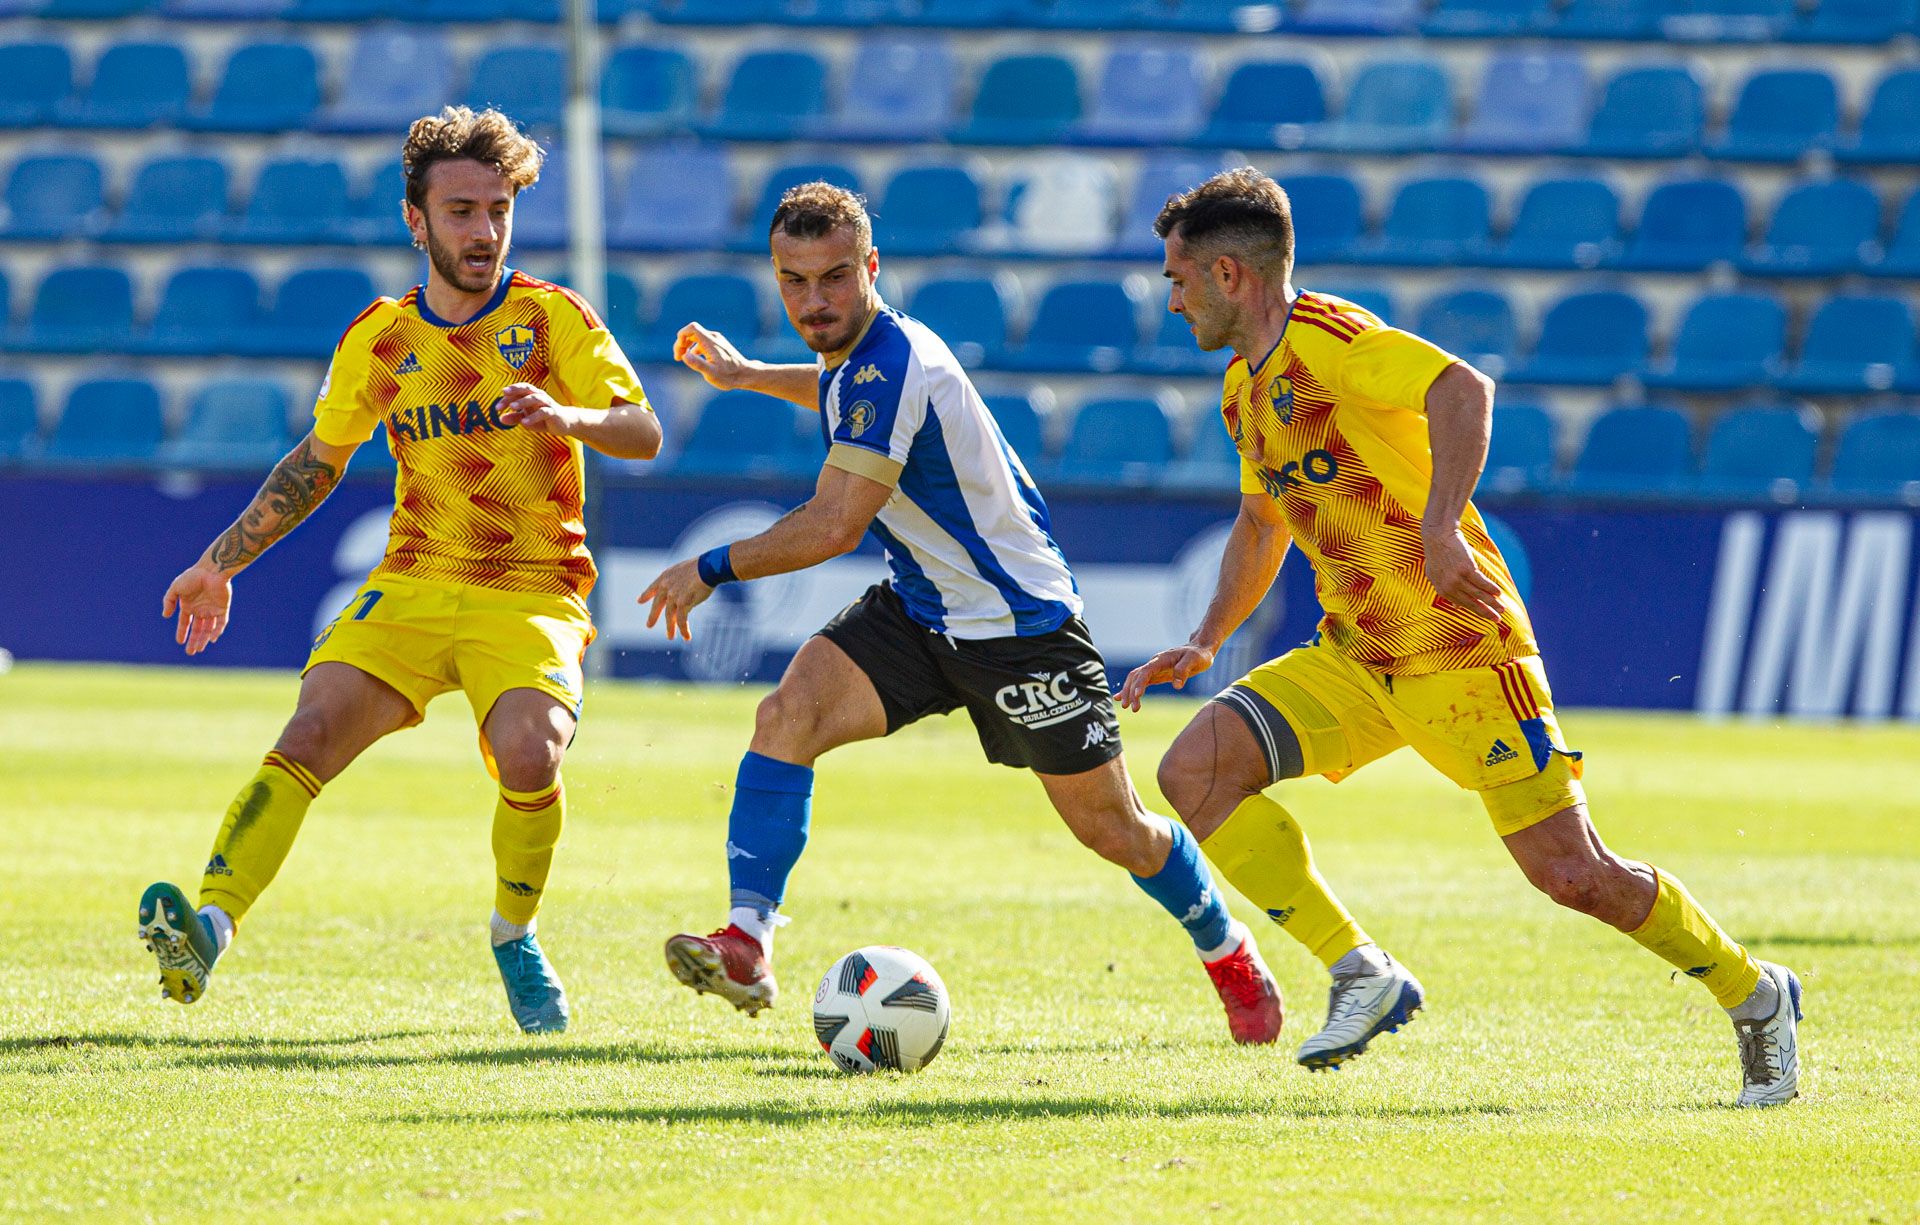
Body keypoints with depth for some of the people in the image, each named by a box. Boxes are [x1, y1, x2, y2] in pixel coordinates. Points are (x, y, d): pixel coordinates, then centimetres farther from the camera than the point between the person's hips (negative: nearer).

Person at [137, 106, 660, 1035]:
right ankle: (209, 928, -31)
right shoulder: (378, 340, 9)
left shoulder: (553, 319, 0)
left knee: (529, 754, -28)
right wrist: (221, 563, 22)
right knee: (309, 736, -21)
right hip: (412, 586, 2)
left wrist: (570, 416, -29)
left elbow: (644, 434, -8)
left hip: (533, 597, -2)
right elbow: (316, 463, 22)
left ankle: (515, 936, -1)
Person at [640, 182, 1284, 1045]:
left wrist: (712, 569, -19)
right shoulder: (864, 355, 0)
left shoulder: (887, 368, -28)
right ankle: (747, 947, -24)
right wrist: (747, 375, 32)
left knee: (1111, 828, 5)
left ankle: (1230, 952, 32)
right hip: (918, 610, 8)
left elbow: (831, 528, -29)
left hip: (1019, 623, -8)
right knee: (788, 716, -19)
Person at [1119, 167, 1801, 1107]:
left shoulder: (1324, 338, -14)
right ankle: (1362, 976, -6)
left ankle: (1755, 995, 13)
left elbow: (1463, 388, -30)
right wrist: (1206, 641, 21)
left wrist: (1441, 526, -41)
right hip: (1353, 659, 8)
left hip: (1456, 644, -8)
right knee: (1194, 772, -10)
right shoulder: (1246, 387, 15)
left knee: (1571, 873, -10)